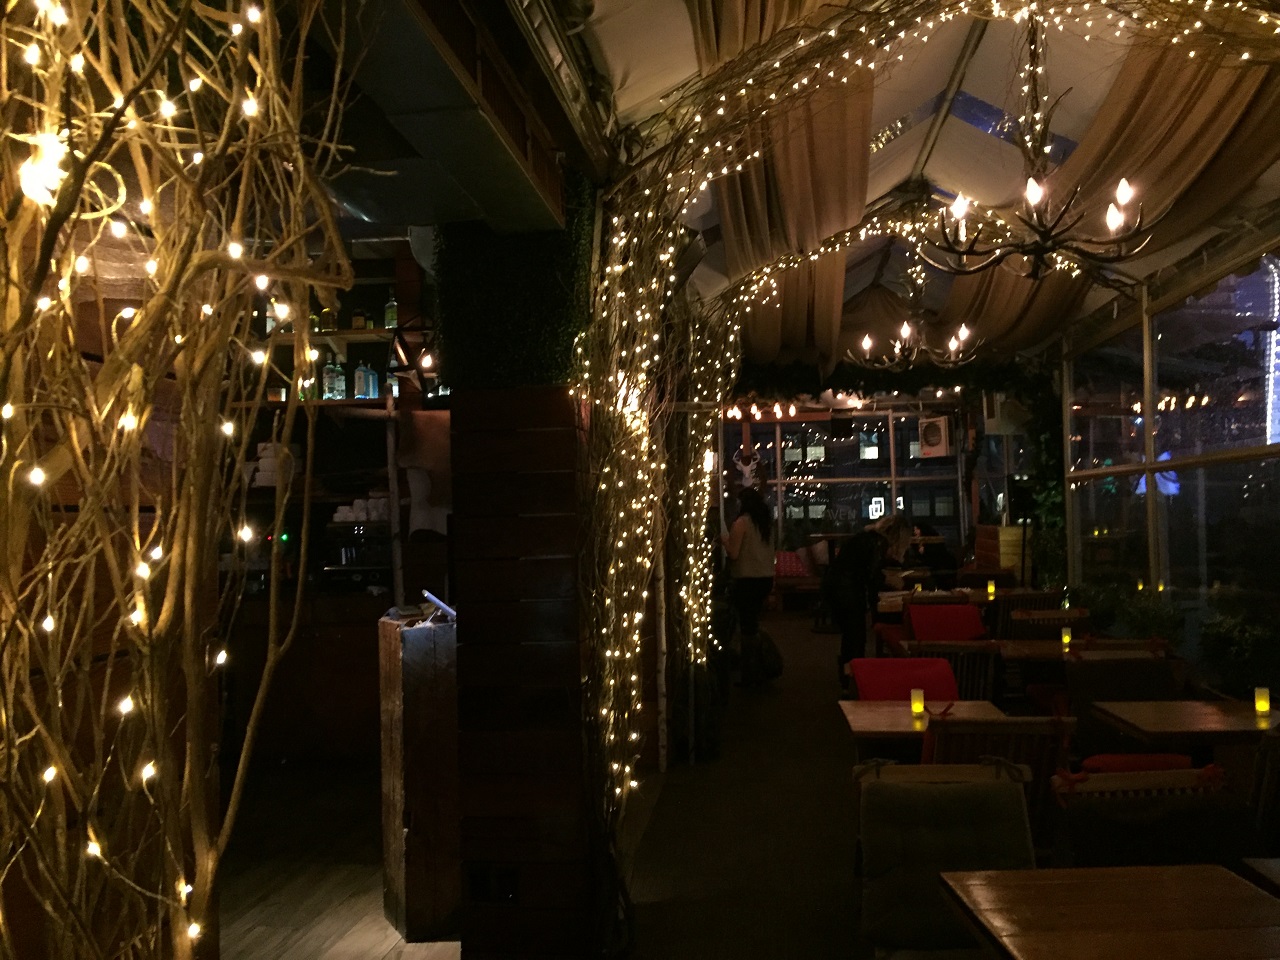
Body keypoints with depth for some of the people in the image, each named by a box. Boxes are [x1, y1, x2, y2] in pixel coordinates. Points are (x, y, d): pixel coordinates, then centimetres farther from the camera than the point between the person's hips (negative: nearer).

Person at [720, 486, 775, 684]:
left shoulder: (741, 523, -12)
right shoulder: (766, 522, 8)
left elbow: (734, 554, -15)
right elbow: (769, 551, 14)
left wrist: (725, 541, 5)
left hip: (747, 580, -7)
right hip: (766, 577, 7)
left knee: (747, 627, 1)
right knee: (754, 625, 18)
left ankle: (750, 674, 5)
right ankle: (756, 670, 22)